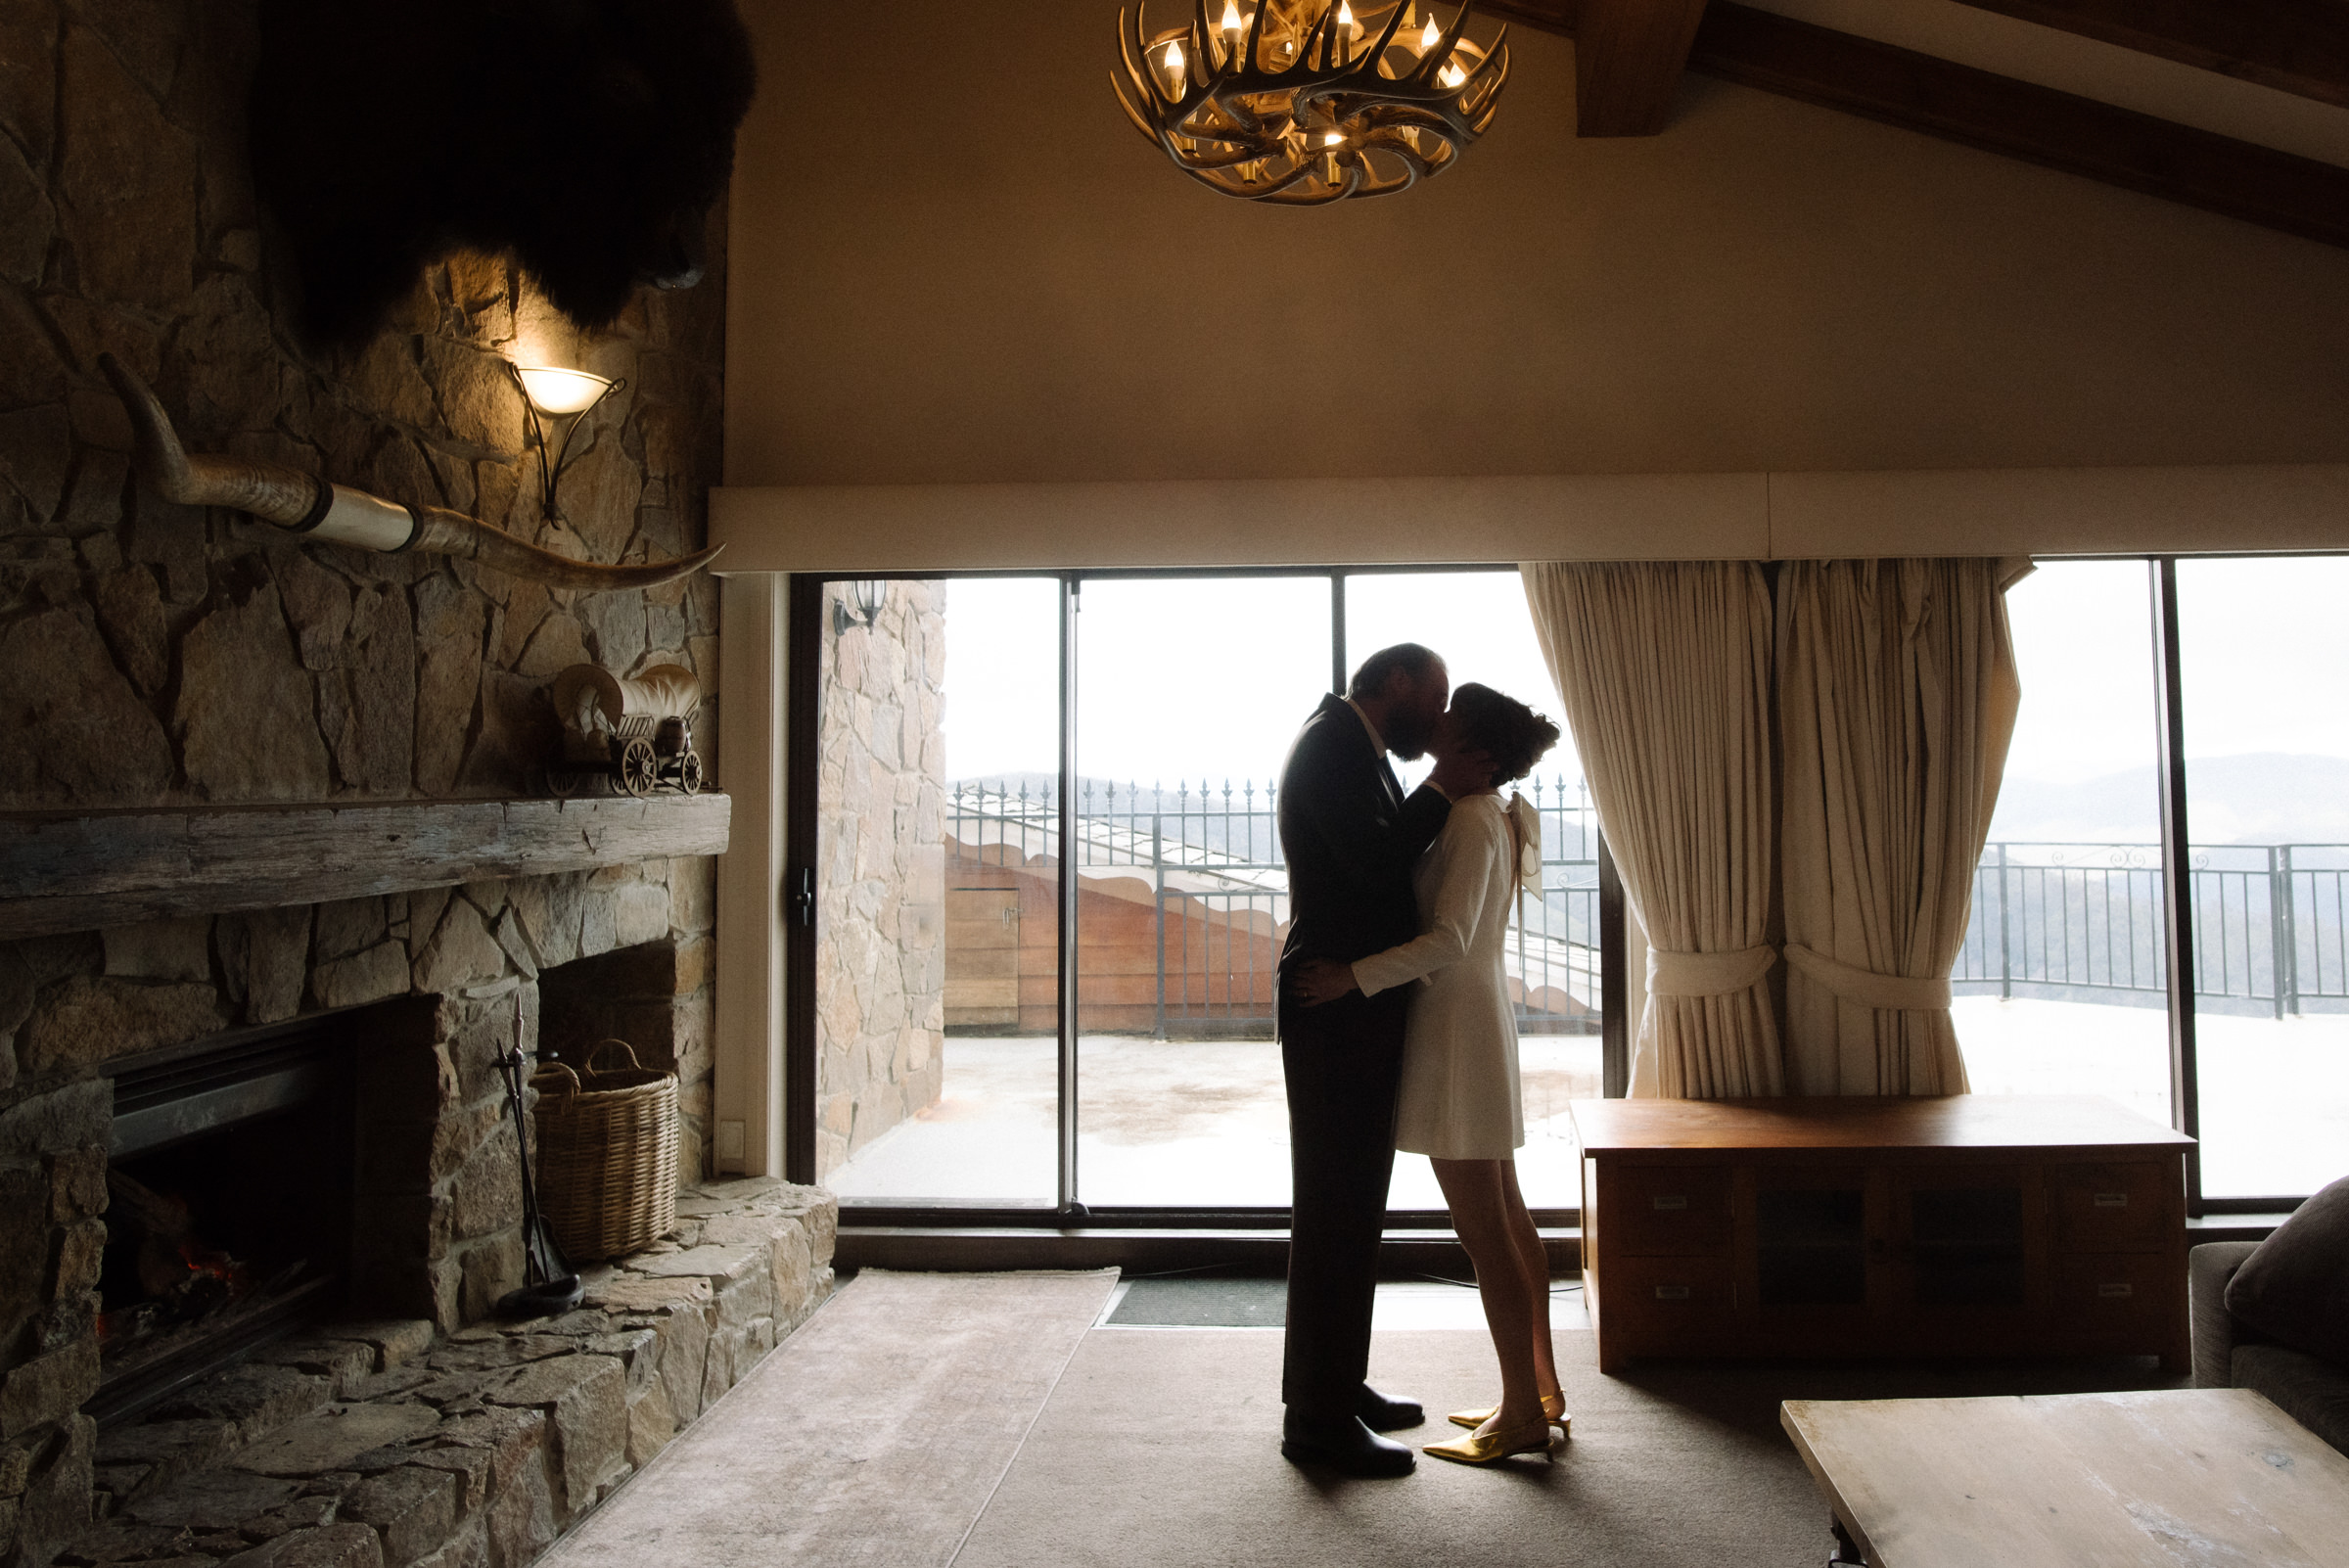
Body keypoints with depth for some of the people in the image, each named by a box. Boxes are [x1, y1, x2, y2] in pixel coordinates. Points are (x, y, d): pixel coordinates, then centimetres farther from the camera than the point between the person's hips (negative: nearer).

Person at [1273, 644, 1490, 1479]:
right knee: (1335, 1207, -5)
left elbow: (1387, 861, 17)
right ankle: (1318, 1418, 5)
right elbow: (1377, 862, -23)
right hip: (1337, 1008, -11)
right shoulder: (1332, 744, -13)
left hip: (1360, 1009, 11)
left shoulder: (1353, 748, 19)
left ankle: (1338, 1386, 29)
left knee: (1351, 1204, 17)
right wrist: (1442, 789, -11)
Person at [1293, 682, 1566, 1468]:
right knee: (1507, 1220, 16)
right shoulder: (1493, 814, 12)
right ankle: (1540, 1390, 26)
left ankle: (1522, 1415, 7)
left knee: (1483, 1232, -2)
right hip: (1477, 1019, 10)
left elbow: (1448, 939, -25)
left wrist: (1355, 976, -25)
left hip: (1457, 1030, -10)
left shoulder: (1470, 820, -17)